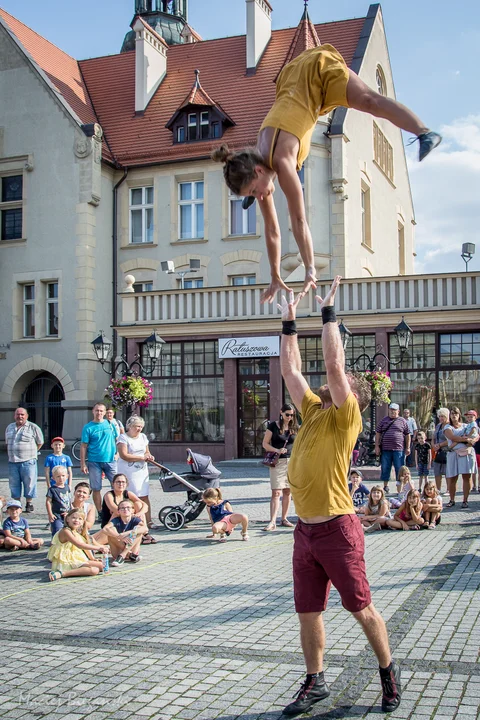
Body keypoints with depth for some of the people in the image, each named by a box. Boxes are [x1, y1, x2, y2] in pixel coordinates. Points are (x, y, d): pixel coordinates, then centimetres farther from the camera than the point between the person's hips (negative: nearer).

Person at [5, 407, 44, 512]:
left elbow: (40, 442, 5)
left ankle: (29, 504, 9)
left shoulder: (33, 427, -2)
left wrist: (32, 452, 6)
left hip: (28, 461, -5)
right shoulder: (9, 427, 13)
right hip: (13, 461, 5)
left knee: (29, 483, -1)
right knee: (14, 484, 9)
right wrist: (11, 454, 15)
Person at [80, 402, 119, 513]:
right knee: (96, 489, 3)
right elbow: (83, 446, -1)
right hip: (94, 462, -2)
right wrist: (83, 464, -6)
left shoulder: (111, 424, 7)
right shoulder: (88, 427, 0)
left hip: (110, 461, 2)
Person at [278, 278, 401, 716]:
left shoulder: (345, 417, -7)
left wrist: (328, 311, -12)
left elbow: (333, 362, -17)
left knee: (361, 608, 6)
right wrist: (289, 323, 17)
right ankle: (315, 683, 26)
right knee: (308, 613, 12)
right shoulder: (313, 411, 11)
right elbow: (291, 370, 16)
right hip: (305, 530, 7)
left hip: (337, 529, -7)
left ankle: (389, 672, 26)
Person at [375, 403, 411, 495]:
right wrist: (377, 446, 2)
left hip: (399, 449, -1)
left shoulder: (402, 421, 8)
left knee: (400, 470, 1)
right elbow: (378, 434, 9)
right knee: (385, 469, 6)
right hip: (385, 449, 1)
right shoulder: (383, 421, 10)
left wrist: (408, 447, 3)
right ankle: (385, 487, 18)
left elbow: (407, 435, 9)